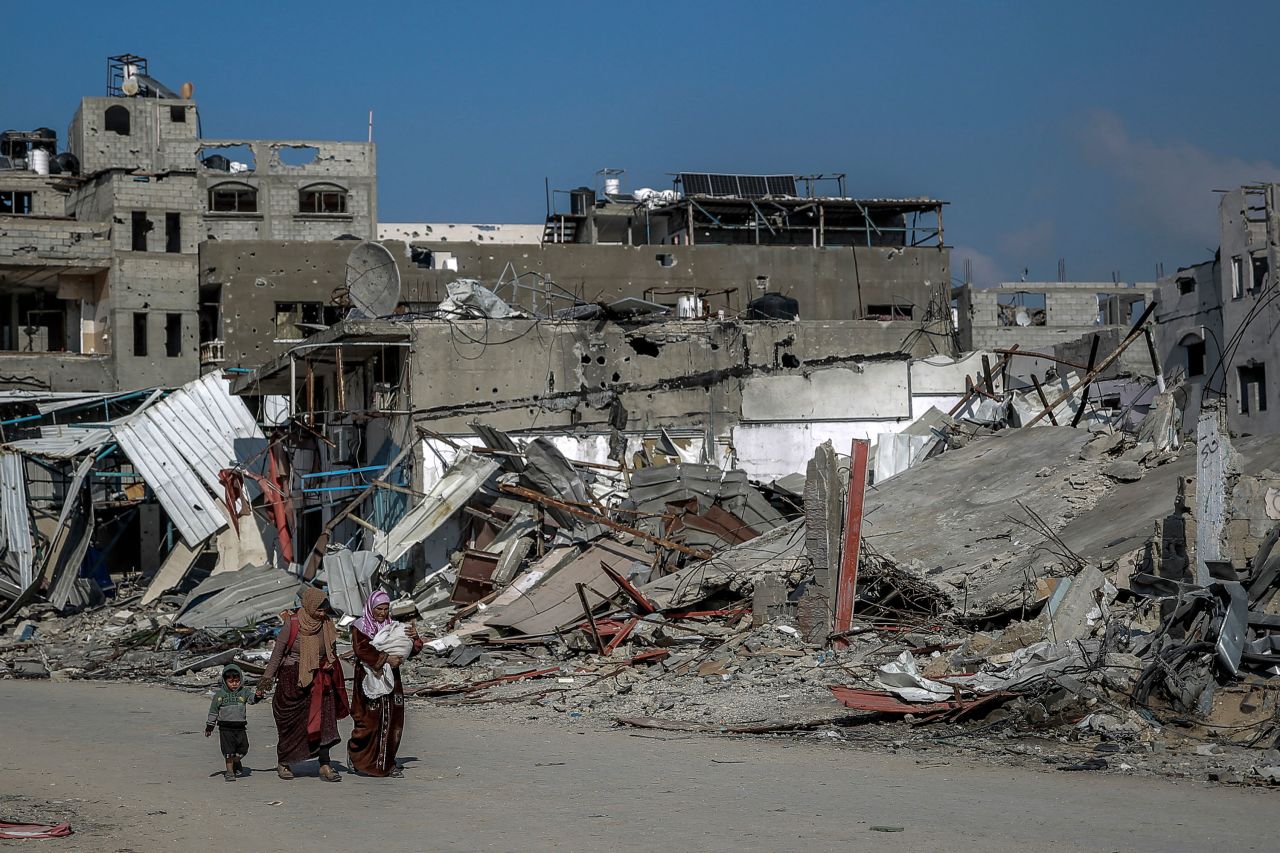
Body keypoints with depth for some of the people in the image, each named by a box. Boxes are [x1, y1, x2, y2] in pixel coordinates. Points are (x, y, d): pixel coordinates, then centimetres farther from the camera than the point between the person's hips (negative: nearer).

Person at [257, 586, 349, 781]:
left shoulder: (327, 625, 1)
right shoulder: (292, 625, -12)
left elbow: (332, 652, 19)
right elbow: (277, 654, -5)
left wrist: (330, 664, 2)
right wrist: (266, 682, -3)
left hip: (319, 680, 3)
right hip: (293, 678, -3)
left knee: (323, 720, -8)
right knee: (291, 722, 6)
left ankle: (325, 766, -9)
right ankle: (283, 762, 23)